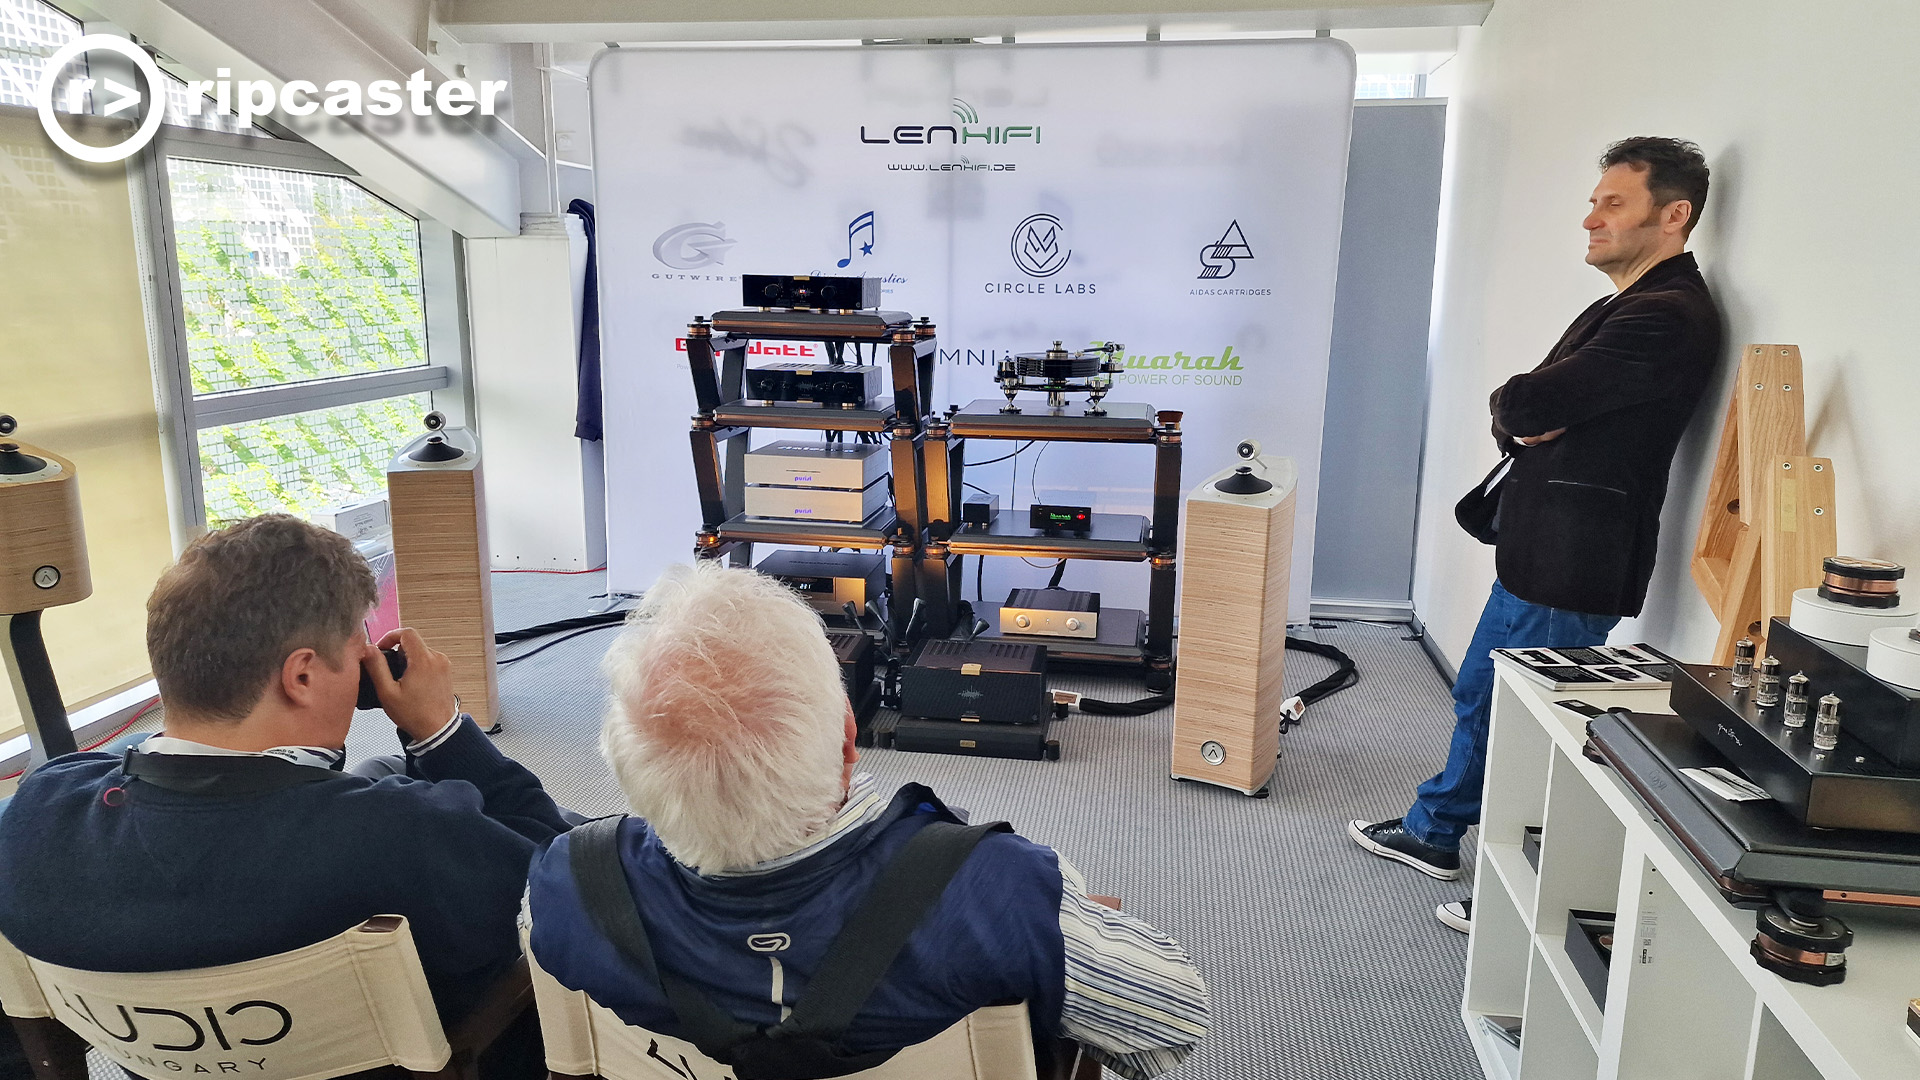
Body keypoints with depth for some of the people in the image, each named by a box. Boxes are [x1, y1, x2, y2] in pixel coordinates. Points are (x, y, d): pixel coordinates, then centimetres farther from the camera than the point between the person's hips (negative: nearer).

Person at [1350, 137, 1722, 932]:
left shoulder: (1666, 319, -20)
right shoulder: (1622, 308, 15)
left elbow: (1521, 405, -25)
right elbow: (1515, 415, 11)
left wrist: (1522, 409, -3)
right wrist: (1522, 426, -11)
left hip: (1572, 569, -10)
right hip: (1535, 552, 10)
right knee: (1479, 695, 21)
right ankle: (1433, 834, 38)